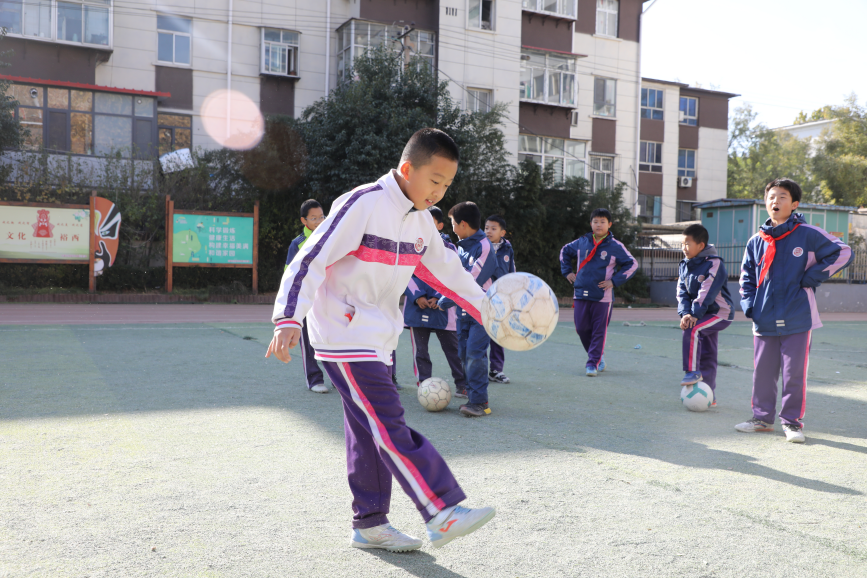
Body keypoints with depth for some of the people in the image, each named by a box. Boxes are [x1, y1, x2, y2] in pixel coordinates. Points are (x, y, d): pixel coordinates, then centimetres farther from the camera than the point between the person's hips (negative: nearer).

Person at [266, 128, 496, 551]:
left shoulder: (420, 220, 9)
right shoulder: (363, 204, -16)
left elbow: (446, 270, 19)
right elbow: (310, 259, -19)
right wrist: (289, 318, -29)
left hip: (378, 340, 9)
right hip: (344, 337, -9)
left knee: (369, 433, 12)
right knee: (389, 425, -12)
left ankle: (369, 524, 21)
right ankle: (443, 514, -13)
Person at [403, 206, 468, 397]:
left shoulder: (449, 248, 5)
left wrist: (439, 297, -10)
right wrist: (418, 296, -11)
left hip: (442, 306, -1)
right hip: (417, 305, 1)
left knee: (453, 347, 3)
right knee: (420, 349, 6)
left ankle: (461, 385, 13)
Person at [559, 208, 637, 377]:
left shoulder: (615, 246, -2)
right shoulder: (582, 242, 7)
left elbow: (632, 264, 2)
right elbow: (565, 251, 24)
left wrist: (614, 281, -6)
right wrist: (567, 271, 13)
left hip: (603, 296, -3)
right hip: (581, 294, 3)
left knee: (599, 331, -1)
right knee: (582, 328, 5)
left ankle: (593, 363, 5)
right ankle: (598, 357, 25)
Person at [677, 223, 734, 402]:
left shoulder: (714, 263, -16)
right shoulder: (684, 265, 7)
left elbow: (707, 293, -23)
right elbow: (682, 292, 1)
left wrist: (695, 314, -26)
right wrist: (685, 313, -15)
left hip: (720, 313, -7)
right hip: (705, 316, 8)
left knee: (692, 330, -29)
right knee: (707, 356, 10)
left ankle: (693, 371, -18)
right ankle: (709, 395, 17)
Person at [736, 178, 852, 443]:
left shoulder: (808, 234, -4)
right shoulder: (756, 241, 7)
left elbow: (843, 253, -1)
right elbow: (747, 277, 17)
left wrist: (811, 278, -5)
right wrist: (750, 306, 4)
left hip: (797, 320, -3)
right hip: (765, 320, 4)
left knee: (794, 373, 2)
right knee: (763, 372, 10)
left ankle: (792, 421, 15)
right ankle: (762, 417, 23)